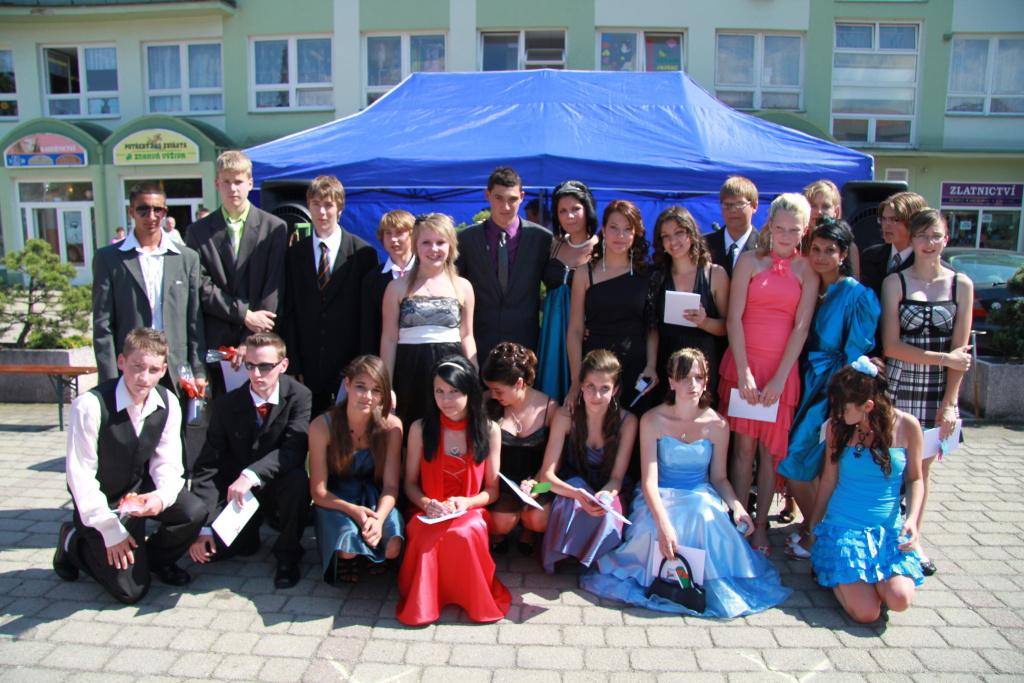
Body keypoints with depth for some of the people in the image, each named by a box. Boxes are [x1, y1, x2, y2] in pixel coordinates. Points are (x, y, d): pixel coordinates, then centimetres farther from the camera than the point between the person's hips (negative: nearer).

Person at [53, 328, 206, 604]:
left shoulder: (168, 404, -11)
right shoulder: (91, 405, -25)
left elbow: (167, 464, -6)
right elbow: (80, 475, -20)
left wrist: (162, 497, -29)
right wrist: (110, 530, -19)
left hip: (141, 490, 4)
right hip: (101, 501, -4)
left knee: (194, 512, -24)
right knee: (131, 590, -8)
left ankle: (155, 557, 8)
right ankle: (74, 544, 19)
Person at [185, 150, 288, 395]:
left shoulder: (274, 227, 3)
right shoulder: (198, 231, 8)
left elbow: (273, 289, -3)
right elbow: (202, 288, 0)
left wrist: (251, 341, -8)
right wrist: (244, 314, -10)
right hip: (216, 342, 1)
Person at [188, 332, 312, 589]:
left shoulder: (299, 397, -15)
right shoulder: (226, 404, -10)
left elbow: (294, 450, -26)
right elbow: (208, 466, -11)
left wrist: (250, 475, -42)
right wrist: (201, 526, -19)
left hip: (278, 485, -2)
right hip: (234, 492, 2)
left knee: (297, 480, -34)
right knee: (207, 547, -16)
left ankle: (287, 554, -9)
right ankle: (250, 534, 20)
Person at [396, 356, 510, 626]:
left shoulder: (489, 430, 2)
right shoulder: (420, 429, 0)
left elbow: (492, 490, 5)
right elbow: (410, 483, 7)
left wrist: (466, 502, -15)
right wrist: (426, 504, -14)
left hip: (471, 511, 0)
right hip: (428, 514, 0)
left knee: (466, 533, -35)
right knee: (427, 537, -35)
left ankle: (475, 600, -9)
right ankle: (423, 602, -8)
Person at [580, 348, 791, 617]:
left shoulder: (717, 425, -2)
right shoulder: (652, 421, -9)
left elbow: (719, 477, 7)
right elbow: (649, 480, -15)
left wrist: (736, 505, -15)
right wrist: (663, 523, -31)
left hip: (701, 497, 2)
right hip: (660, 498, -1)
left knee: (706, 515, -32)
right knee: (656, 535, -32)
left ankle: (713, 584, -9)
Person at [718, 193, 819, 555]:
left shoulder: (807, 269, 4)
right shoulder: (750, 261, 2)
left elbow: (801, 326, -3)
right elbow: (734, 318, -3)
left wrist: (780, 377, -10)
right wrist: (744, 371, -11)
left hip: (783, 368, 1)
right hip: (744, 363, -1)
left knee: (772, 449, 6)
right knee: (744, 446, 2)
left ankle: (760, 524, 18)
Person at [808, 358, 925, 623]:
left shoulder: (906, 426, -4)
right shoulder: (837, 426, -4)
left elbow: (915, 479, 8)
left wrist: (912, 519, -10)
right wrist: (813, 528, 14)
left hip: (889, 529, 1)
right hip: (843, 528, -1)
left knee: (899, 599, -24)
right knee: (866, 613, -17)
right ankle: (832, 572, 14)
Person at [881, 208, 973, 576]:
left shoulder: (961, 285, 3)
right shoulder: (895, 282, -1)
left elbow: (960, 350, 1)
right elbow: (891, 345, -6)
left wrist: (949, 403, -3)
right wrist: (943, 358, -9)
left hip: (939, 391, 2)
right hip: (898, 386, -2)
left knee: (921, 467, 11)